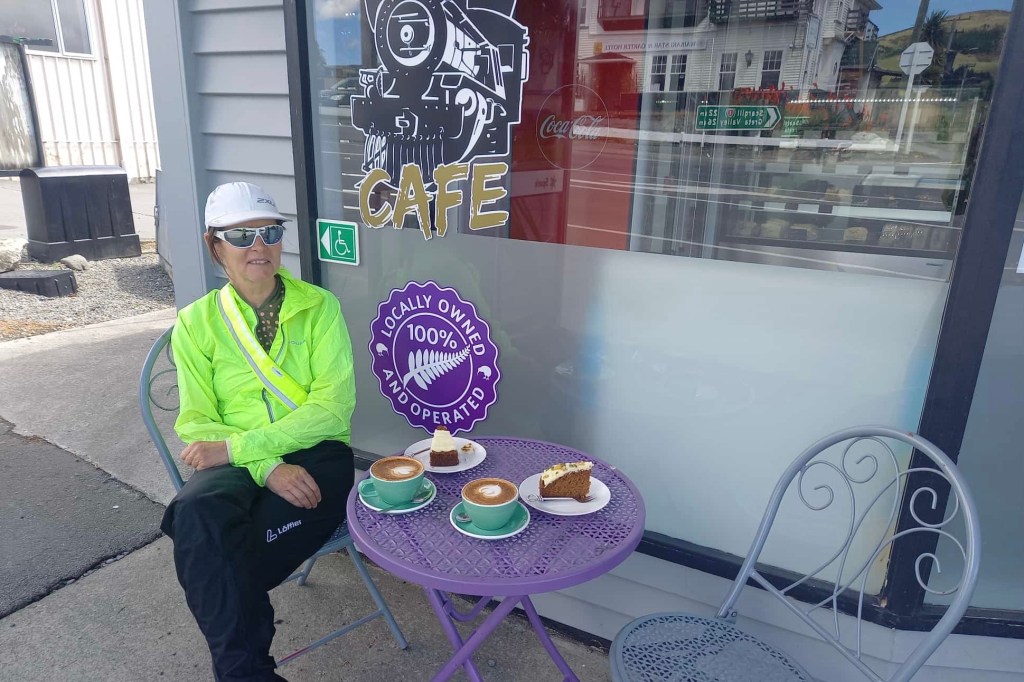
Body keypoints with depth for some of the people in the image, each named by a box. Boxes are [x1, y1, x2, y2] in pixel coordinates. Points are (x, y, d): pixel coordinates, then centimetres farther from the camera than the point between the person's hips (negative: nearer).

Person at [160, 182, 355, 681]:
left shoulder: (319, 307, 1)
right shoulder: (196, 322, 5)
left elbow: (333, 405, -8)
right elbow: (197, 424, 0)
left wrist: (236, 446, -16)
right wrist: (268, 467, -17)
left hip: (315, 453, -1)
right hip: (236, 464, 2)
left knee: (210, 550, -29)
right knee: (198, 511, -32)